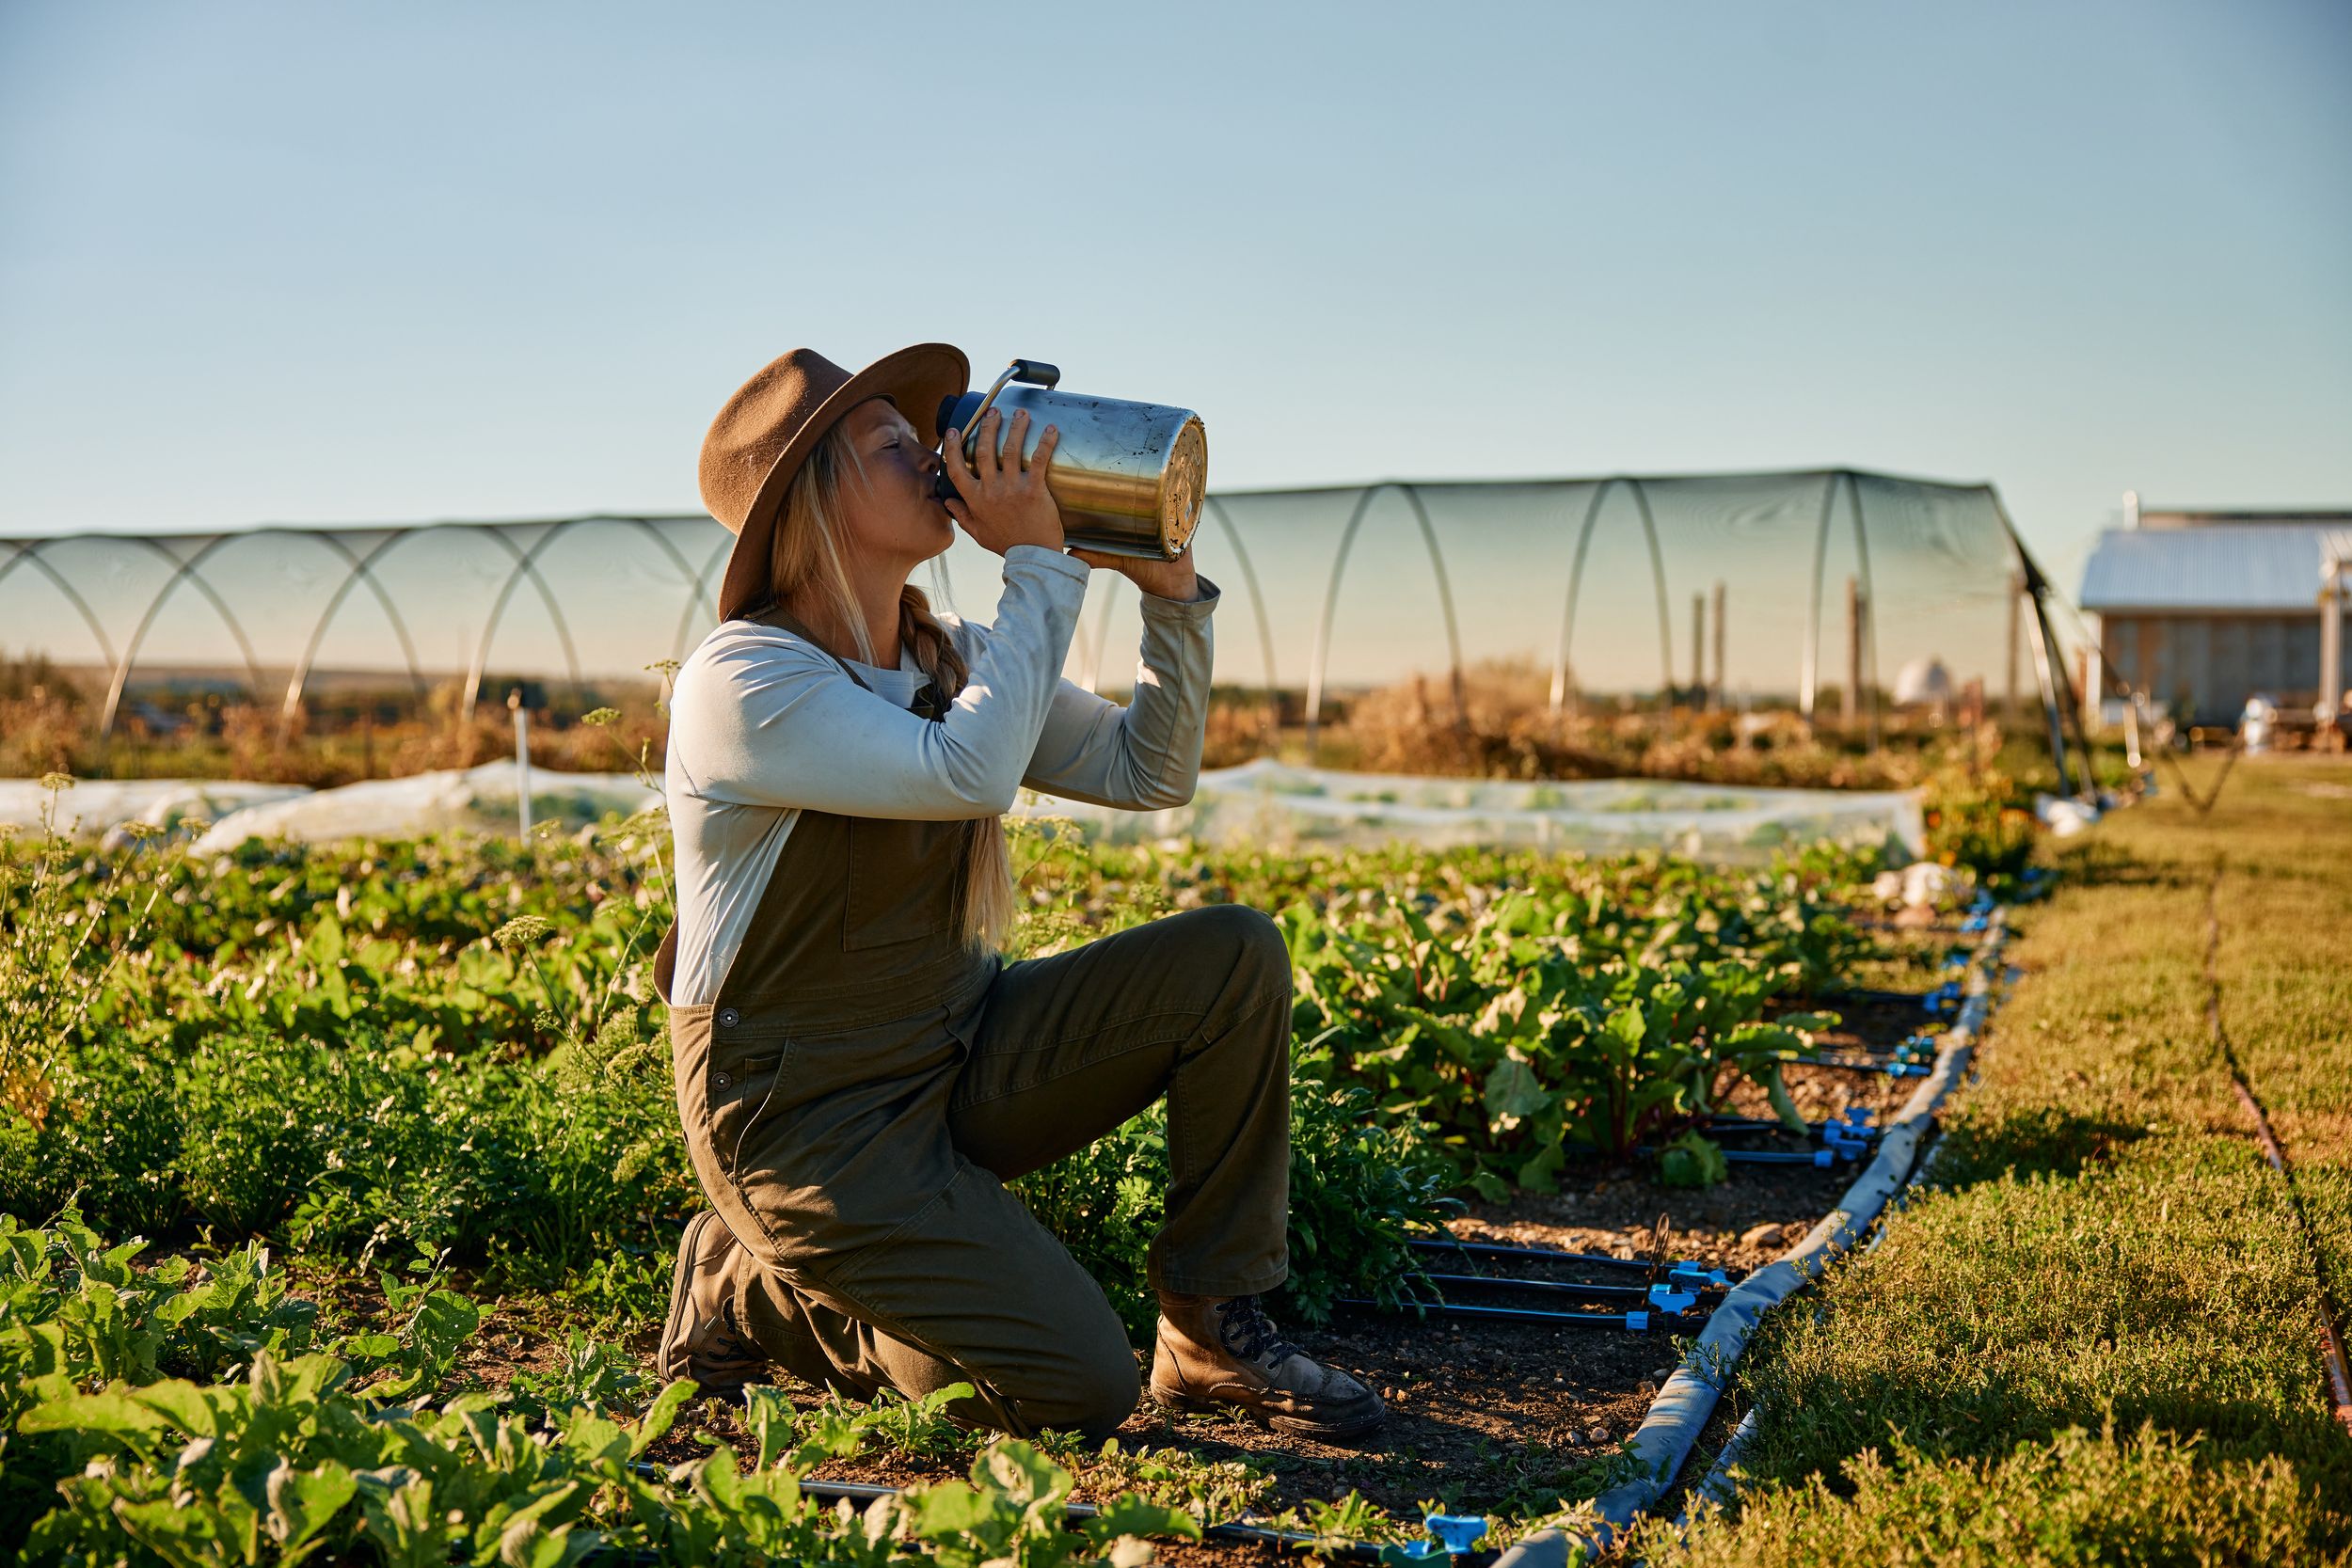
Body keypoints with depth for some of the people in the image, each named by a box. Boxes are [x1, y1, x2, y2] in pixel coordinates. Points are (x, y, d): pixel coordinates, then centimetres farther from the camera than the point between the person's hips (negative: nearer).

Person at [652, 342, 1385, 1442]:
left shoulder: (950, 659, 7)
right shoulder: (739, 683, -19)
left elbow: (1148, 773, 5)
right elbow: (969, 774, -31)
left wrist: (1169, 589, -8)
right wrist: (1040, 563, -24)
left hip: (957, 1062, 8)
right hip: (806, 1118, -8)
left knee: (1232, 957, -10)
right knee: (1078, 1389, -16)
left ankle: (1212, 1332, 0)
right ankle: (751, 1295, 6)